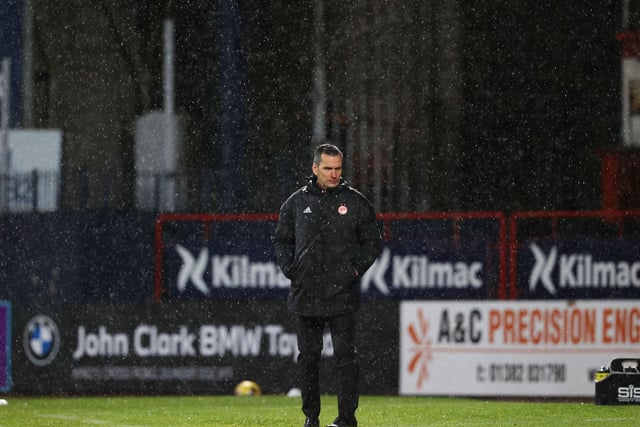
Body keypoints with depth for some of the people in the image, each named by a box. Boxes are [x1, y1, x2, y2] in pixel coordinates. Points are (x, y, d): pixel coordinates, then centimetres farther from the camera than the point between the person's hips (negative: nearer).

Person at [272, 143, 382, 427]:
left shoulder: (355, 202, 3)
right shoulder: (297, 202, 7)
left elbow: (373, 242, 10)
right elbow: (281, 240, 17)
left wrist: (357, 268, -1)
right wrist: (290, 269, 4)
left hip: (342, 295, -2)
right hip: (305, 295, 2)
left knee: (345, 357, -5)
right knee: (308, 356, 6)